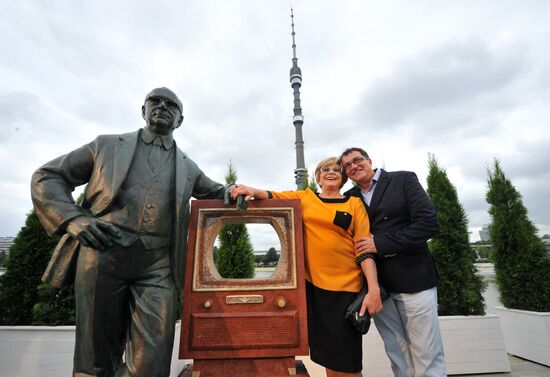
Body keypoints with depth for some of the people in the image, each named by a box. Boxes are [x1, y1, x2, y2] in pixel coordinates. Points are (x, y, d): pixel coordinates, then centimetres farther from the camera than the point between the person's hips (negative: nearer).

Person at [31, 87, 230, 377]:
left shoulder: (187, 167, 18)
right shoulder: (107, 145, 14)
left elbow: (215, 192, 30)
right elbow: (46, 177, 15)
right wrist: (72, 218, -3)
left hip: (157, 267, 1)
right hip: (103, 256, 0)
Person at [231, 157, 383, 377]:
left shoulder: (354, 204, 2)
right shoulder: (305, 198, 8)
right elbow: (274, 197, -1)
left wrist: (374, 288, -10)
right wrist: (253, 191, -22)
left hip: (344, 287, -2)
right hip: (312, 282, 2)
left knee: (345, 358, 6)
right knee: (325, 352, 17)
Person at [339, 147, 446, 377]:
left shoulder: (403, 180, -1)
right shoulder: (350, 198, 9)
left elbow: (428, 223, -11)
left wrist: (379, 244, -16)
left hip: (413, 280, -3)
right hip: (377, 285, 4)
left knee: (426, 356, 6)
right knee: (397, 356, 14)